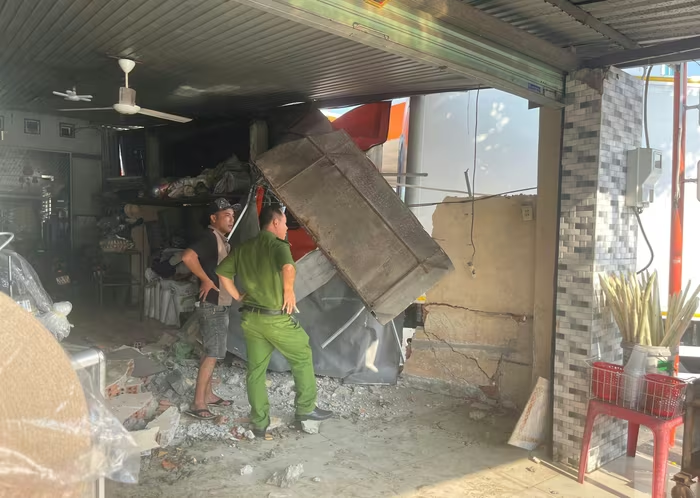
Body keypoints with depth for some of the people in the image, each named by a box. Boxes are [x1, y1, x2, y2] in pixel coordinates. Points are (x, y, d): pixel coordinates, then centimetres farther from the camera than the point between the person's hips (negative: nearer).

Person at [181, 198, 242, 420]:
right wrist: (206, 280, -24)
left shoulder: (223, 241, 14)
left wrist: (236, 293, 17)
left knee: (212, 352, 16)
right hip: (212, 305, -10)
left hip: (221, 305, 10)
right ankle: (198, 404, -1)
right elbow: (187, 257, -33)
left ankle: (208, 395, 26)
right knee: (212, 354, -7)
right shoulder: (210, 237, -17)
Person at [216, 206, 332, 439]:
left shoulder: (242, 248, 9)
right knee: (302, 358, 14)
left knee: (256, 370, 13)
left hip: (249, 318, 6)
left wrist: (241, 299, 12)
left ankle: (259, 423, 19)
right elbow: (288, 267, -34)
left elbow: (222, 273, 9)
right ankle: (306, 408, 24)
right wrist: (289, 291, -18)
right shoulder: (277, 244, -12)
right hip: (275, 318, -6)